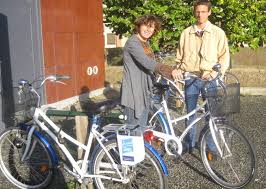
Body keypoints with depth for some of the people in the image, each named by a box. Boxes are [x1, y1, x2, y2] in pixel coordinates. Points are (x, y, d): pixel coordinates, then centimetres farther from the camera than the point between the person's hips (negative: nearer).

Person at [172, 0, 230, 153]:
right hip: (190, 78, 2)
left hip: (209, 79, -2)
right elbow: (180, 55, 15)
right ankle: (190, 144, 22)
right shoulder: (186, 33, 9)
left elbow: (225, 56, 0)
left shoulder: (218, 33, 2)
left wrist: (217, 72, -15)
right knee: (190, 112, 8)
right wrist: (178, 69, -2)